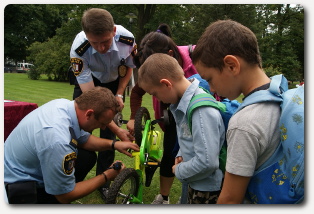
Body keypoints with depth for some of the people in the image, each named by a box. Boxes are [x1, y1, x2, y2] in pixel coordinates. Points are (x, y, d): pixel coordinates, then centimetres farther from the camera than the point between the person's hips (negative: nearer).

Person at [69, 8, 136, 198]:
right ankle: (74, 181, 13)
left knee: (109, 132, -4)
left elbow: (128, 67, -5)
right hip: (87, 83, -1)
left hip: (114, 84, 2)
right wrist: (118, 130, -37)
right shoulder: (79, 50, -36)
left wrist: (119, 95, -16)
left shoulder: (127, 39, -30)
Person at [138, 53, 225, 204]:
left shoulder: (202, 110, -30)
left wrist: (179, 171, -16)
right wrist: (181, 155, -3)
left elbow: (206, 162, -32)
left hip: (207, 190, -8)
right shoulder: (184, 102, -2)